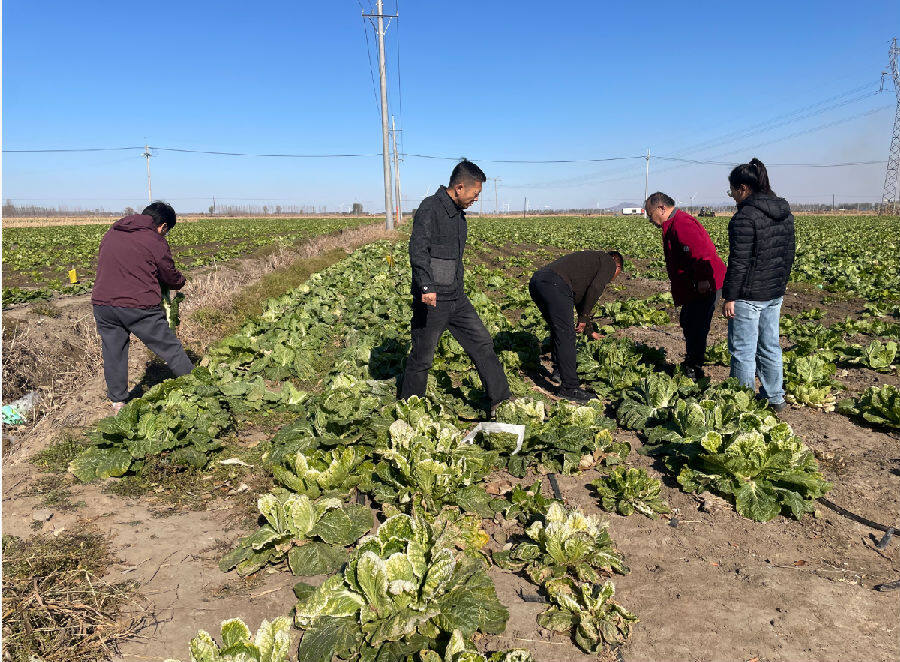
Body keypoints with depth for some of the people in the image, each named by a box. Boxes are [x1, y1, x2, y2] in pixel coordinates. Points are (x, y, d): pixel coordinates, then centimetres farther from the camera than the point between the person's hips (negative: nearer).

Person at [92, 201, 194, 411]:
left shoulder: (111, 233, 15)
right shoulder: (156, 242, -4)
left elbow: (102, 263, 23)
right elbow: (172, 279, 4)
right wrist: (181, 281, 25)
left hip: (103, 302, 6)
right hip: (139, 307, -6)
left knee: (113, 352, 15)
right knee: (170, 348, 6)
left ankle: (118, 403, 24)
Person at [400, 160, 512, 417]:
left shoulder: (458, 213, 16)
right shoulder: (430, 208, -13)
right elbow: (418, 249, -26)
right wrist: (427, 287, -37)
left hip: (457, 298, 9)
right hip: (431, 300, -9)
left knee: (482, 343, 8)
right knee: (422, 357, 3)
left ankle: (501, 402, 16)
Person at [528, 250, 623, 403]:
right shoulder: (609, 264, 15)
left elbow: (580, 298, 46)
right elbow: (595, 289, -6)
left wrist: (589, 331, 53)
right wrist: (583, 318, 2)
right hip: (555, 285, -9)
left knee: (558, 329, 26)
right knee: (565, 336, -5)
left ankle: (559, 371, 36)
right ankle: (569, 387, -2)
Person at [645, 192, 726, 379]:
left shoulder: (681, 224, -18)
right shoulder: (673, 225, 19)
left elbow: (699, 252, -29)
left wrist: (703, 279, -33)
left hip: (704, 287, -12)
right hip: (693, 288, 12)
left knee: (695, 327, -6)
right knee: (687, 323, 21)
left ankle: (693, 371, 3)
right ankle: (690, 363, 34)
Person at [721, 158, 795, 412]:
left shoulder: (745, 216, -19)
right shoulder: (785, 212, 9)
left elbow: (739, 262, -20)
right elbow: (790, 252, 16)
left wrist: (729, 296, -15)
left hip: (748, 295, -9)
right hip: (774, 293, 9)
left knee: (743, 351, 2)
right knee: (769, 346, 19)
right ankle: (775, 397, 30)